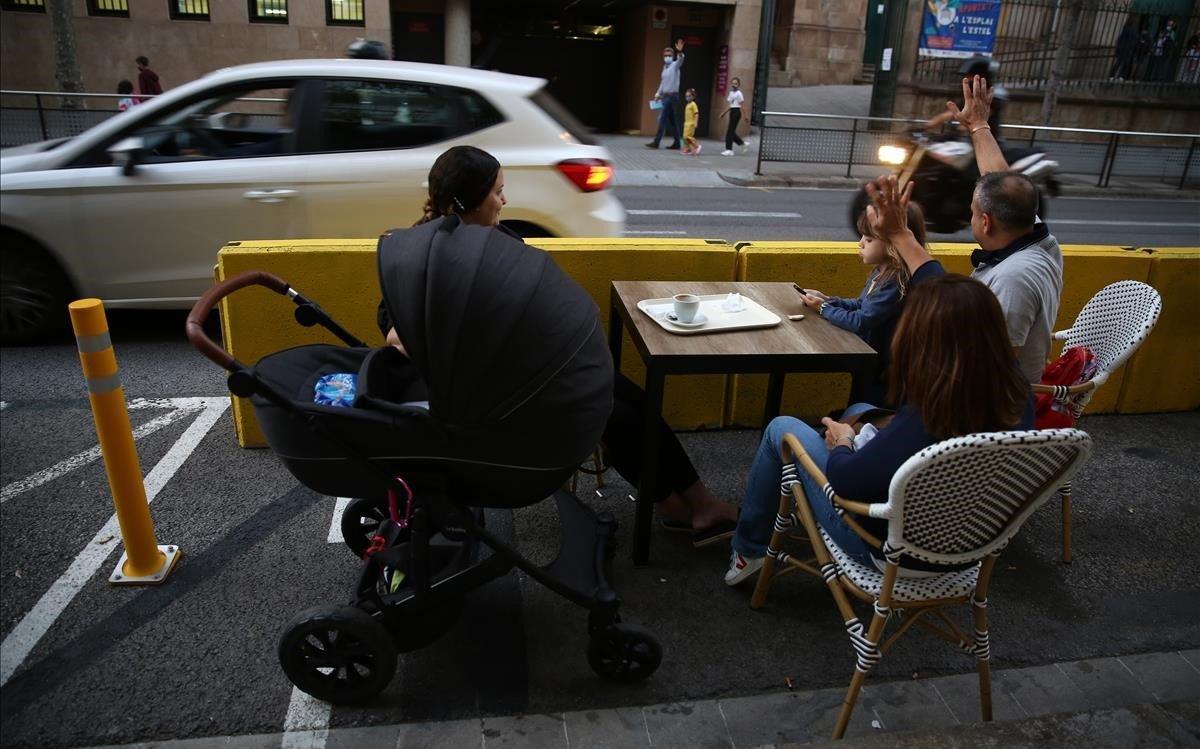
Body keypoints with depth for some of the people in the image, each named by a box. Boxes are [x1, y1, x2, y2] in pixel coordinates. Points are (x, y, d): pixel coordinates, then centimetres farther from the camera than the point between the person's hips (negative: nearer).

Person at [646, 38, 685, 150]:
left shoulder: (675, 65, -7)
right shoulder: (664, 67, 16)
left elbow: (680, 60, -29)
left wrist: (680, 52, -49)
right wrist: (658, 93, 17)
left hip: (672, 96, -8)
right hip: (665, 96, 8)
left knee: (662, 119, -10)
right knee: (672, 121, 9)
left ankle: (656, 142, -8)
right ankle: (676, 143, 12)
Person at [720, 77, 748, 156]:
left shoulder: (739, 94, -10)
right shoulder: (731, 93, 15)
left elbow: (742, 104, -13)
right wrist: (724, 113, 18)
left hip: (736, 112, -9)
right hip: (731, 112, 9)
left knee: (730, 131, -9)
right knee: (731, 132, 9)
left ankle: (729, 150, -5)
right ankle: (744, 144, 22)